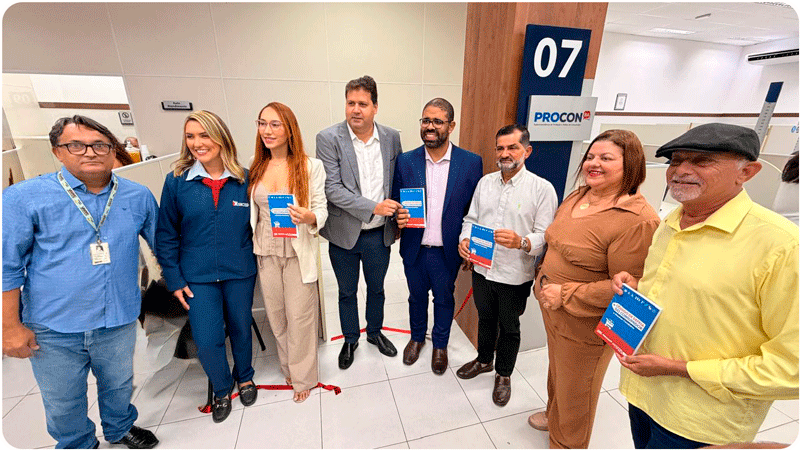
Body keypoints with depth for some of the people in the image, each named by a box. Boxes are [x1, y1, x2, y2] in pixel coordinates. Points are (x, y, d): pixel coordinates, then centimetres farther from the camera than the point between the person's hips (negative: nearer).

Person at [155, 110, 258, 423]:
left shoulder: (244, 179, -7)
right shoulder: (176, 181, -6)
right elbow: (166, 235, -1)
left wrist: (257, 261, -3)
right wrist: (174, 279, -2)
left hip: (240, 271, 0)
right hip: (198, 275, 0)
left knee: (241, 328, 16)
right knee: (206, 341, 4)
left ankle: (244, 377, 46)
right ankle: (221, 388, 36)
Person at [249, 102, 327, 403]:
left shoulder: (310, 166, -7)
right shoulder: (255, 168, 5)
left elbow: (321, 210, -7)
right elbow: (250, 212, 13)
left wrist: (308, 217, -29)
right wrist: (247, 245, 12)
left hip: (298, 252, -4)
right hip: (266, 253, 4)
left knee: (300, 316, 6)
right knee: (276, 315, 17)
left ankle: (303, 376, 30)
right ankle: (288, 367, 42)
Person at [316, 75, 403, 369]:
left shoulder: (391, 137, -1)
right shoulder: (328, 138, -11)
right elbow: (331, 188, -17)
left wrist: (398, 219, 2)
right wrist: (373, 207, -23)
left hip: (379, 234, 3)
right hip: (344, 234, -2)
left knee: (376, 288, 21)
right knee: (347, 292, 18)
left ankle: (375, 332, 47)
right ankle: (350, 340, 42)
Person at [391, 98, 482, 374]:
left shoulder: (471, 163, -8)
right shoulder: (405, 161, -5)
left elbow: (475, 211, -4)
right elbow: (395, 203, 3)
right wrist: (398, 216, -19)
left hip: (448, 251, -1)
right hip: (414, 249, 1)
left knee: (444, 299, 19)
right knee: (417, 296, 22)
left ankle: (440, 345, 46)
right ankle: (417, 337, 50)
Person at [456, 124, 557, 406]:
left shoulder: (542, 188, -11)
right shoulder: (485, 182, 4)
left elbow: (545, 236, -14)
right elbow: (471, 219, 9)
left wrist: (521, 242, -33)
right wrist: (465, 239, -10)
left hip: (514, 276, -4)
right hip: (482, 269, 4)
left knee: (509, 327, 17)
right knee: (485, 319, 24)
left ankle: (504, 374, 42)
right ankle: (484, 360, 50)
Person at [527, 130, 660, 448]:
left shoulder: (638, 219, -25)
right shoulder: (576, 198, 1)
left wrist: (565, 296, -23)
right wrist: (543, 281, 4)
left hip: (586, 325, -7)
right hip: (553, 311, 7)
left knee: (576, 388, 17)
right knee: (557, 370, 30)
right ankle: (554, 415, 58)